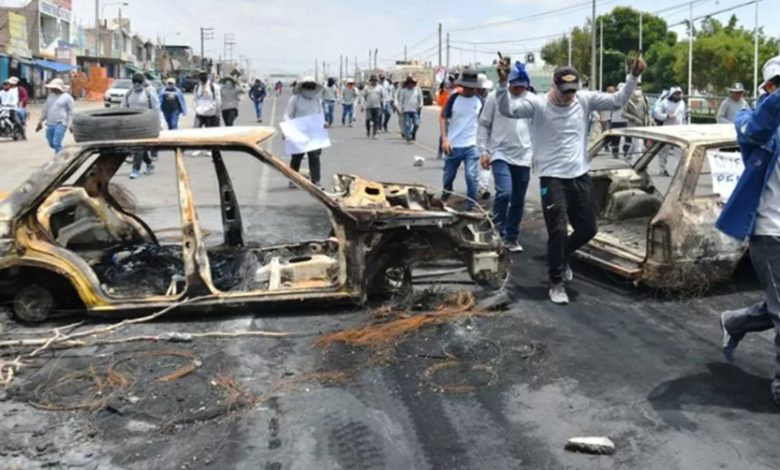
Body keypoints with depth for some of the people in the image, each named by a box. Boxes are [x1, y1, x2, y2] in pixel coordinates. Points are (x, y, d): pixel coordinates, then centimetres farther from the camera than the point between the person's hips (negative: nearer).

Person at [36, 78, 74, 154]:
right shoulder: (50, 96, 15)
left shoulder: (67, 97, -3)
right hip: (50, 124, 7)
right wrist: (41, 121, 22)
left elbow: (72, 111, -6)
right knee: (51, 144, 11)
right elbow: (45, 109, 23)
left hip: (60, 124, -7)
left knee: (56, 143, -16)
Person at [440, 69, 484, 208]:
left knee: (472, 177, -9)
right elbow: (443, 118, -1)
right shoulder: (454, 98, -4)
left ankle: (471, 206, 3)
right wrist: (444, 139, -10)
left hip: (472, 146, 0)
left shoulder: (479, 101, 1)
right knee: (448, 177, 12)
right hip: (453, 145, 0)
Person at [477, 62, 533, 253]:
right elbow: (484, 125, 2)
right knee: (504, 193, -20)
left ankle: (512, 236, 21)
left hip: (523, 157, 3)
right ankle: (498, 233, -2)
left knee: (518, 200, 7)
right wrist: (483, 150, -4)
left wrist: (537, 153, 9)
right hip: (500, 155, -3)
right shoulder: (495, 97, -3)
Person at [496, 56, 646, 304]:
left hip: (581, 176, 5)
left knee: (588, 228, 12)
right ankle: (557, 284, 8)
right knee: (558, 231, -6)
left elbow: (618, 101, 3)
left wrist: (633, 76, -9)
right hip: (552, 178, -5)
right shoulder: (538, 104, -10)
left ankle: (561, 256, 40)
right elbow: (508, 109, -22)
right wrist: (503, 83, -36)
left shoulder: (585, 100, 2)